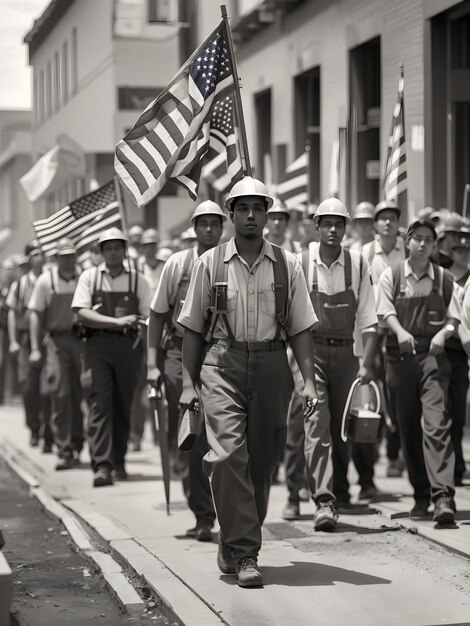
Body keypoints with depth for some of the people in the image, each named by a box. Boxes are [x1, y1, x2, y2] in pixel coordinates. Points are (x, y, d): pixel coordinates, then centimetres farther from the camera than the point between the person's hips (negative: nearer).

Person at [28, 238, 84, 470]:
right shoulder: (46, 280, 1)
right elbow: (36, 314, 2)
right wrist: (35, 348, -5)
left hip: (82, 339, 1)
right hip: (57, 340, -1)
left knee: (79, 395, 6)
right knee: (60, 395, -7)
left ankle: (77, 446, 21)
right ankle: (64, 450, -2)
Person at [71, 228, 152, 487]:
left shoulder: (137, 280, 7)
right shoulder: (89, 277, 6)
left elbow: (150, 316, 5)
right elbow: (82, 313, -3)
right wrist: (117, 322, -13)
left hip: (128, 346, 1)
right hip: (97, 346, -1)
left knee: (123, 405, 6)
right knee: (99, 403, -10)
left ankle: (118, 461, 21)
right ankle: (101, 465, -14)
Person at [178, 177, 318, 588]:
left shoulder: (286, 265, 7)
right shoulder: (210, 263, 5)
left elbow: (300, 328, 7)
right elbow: (193, 328, 9)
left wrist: (309, 381, -2)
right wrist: (188, 383, 4)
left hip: (270, 366, 2)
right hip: (222, 363, -2)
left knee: (261, 461, 5)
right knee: (229, 454, -16)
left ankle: (233, 548, 21)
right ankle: (244, 554, -12)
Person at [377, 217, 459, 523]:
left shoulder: (444, 279, 8)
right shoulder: (391, 277, 7)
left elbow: (453, 318, 6)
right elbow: (387, 312, -5)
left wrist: (444, 333, -15)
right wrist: (401, 332, -25)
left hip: (432, 355, -2)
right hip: (400, 357, 2)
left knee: (437, 423, -16)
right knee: (409, 429, 8)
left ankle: (443, 495, -22)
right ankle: (422, 495, 19)